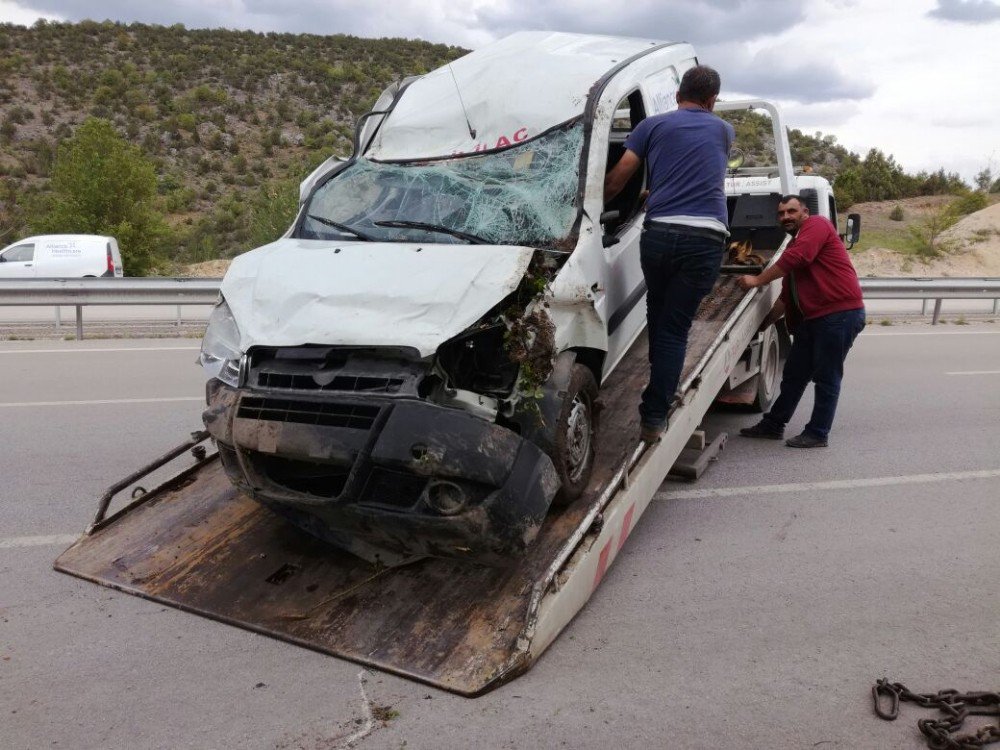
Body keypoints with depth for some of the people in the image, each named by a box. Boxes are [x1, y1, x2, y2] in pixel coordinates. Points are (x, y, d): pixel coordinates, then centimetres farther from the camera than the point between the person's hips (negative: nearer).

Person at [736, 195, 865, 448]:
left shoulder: (817, 225, -4)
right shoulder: (793, 245, 23)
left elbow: (797, 258, -22)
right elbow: (787, 295, 24)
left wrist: (757, 281, -17)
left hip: (840, 313, -9)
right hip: (812, 317, 9)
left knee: (826, 378, -3)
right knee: (794, 375, 13)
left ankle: (817, 434, 4)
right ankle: (773, 425, 22)